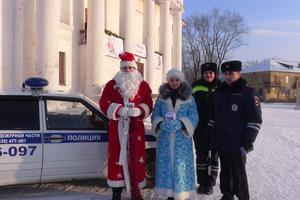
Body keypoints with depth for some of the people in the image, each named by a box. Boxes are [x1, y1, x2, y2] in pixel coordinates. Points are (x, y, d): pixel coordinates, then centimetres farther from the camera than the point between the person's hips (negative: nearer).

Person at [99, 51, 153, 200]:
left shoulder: (143, 85, 7)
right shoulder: (112, 84, 6)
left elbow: (148, 105, 3)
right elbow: (104, 103, -2)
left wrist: (139, 111, -19)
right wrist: (119, 110, -17)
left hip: (136, 127, 1)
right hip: (117, 127, 0)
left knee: (136, 158, 3)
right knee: (117, 158, 3)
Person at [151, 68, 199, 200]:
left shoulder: (189, 98, 3)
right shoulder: (161, 97, 7)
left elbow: (193, 118, -3)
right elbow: (155, 116, 5)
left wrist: (180, 124, -19)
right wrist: (161, 124, -16)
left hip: (182, 139, -1)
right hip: (165, 139, 1)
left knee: (181, 166, -1)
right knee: (167, 165, 3)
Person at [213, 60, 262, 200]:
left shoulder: (248, 93, -8)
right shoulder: (220, 92, 11)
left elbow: (255, 121, -13)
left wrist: (247, 143, -17)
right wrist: (213, 138, 14)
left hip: (237, 145, -6)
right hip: (221, 143, 6)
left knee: (238, 176, 3)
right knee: (225, 173, 18)